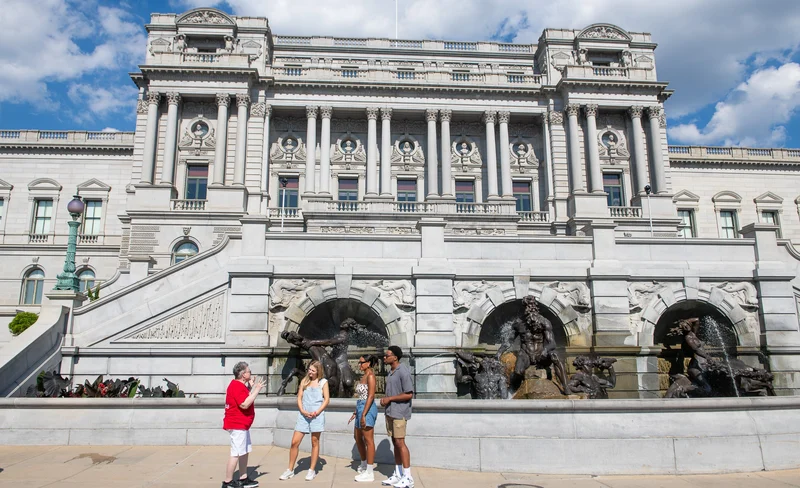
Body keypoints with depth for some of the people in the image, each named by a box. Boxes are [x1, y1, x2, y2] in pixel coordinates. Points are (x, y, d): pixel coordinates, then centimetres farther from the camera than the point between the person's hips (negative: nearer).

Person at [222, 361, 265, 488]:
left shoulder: (239, 385, 14)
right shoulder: (237, 386, -19)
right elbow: (244, 404, -27)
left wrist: (251, 387, 16)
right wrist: (257, 389, -24)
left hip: (242, 425, 11)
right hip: (237, 425, -11)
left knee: (244, 452, 14)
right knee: (236, 453, -6)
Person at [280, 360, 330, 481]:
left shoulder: (323, 382, 3)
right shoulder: (304, 381, 11)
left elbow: (326, 400, 0)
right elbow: (299, 398, 8)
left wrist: (317, 412, -11)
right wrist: (302, 411, -8)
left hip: (317, 415, -3)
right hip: (303, 415, 3)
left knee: (315, 442, 5)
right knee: (295, 442, 1)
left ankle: (312, 470, 16)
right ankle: (290, 470, 14)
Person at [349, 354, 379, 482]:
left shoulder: (370, 375, -13)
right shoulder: (364, 375, 15)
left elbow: (371, 396, -20)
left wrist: (363, 414, -23)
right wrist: (356, 412, 19)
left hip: (367, 409, -10)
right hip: (361, 408, 10)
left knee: (368, 440, -3)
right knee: (358, 438, 20)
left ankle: (369, 473, 4)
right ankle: (364, 465, 36)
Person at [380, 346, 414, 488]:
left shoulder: (403, 372, -15)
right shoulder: (391, 372, 12)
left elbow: (409, 394, -18)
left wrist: (389, 399, -15)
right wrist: (385, 399, 3)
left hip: (399, 412, -8)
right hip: (390, 412, 8)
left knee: (400, 442, -7)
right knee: (395, 443, 11)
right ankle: (398, 475, 18)